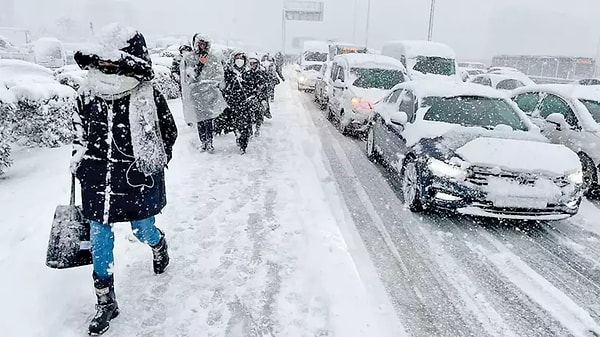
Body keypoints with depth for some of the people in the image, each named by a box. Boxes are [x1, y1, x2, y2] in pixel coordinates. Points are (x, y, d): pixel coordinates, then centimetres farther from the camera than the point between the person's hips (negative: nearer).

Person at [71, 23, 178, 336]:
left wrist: (154, 162, -7)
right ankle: (105, 302, 25)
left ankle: (158, 243, 54)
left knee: (143, 232, 13)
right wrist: (78, 156, 8)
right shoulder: (88, 93, -2)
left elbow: (169, 132, -1)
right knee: (99, 241, 7)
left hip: (137, 181, -3)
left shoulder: (148, 97, -13)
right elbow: (79, 127, 15)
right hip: (97, 181, 4)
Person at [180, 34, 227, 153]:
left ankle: (209, 142, 0)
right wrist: (199, 64, -12)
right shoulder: (188, 58, 6)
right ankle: (203, 142, 9)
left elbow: (220, 75, 9)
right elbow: (188, 77, -3)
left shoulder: (214, 58, 10)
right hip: (195, 93, 0)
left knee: (209, 119, -7)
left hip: (210, 93, 0)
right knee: (200, 119, -1)